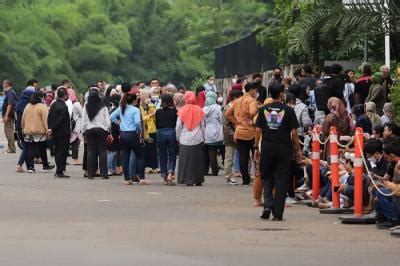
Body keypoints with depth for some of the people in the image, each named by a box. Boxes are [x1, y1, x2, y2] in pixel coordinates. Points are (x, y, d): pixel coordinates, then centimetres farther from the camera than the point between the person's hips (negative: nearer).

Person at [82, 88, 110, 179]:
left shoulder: (86, 107, -1)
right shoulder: (103, 107, -5)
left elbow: (84, 120, 1)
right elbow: (107, 120, -2)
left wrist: (84, 131, 9)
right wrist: (107, 130, 8)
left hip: (89, 130, 2)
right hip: (101, 129, -1)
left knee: (91, 151, 5)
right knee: (102, 151, 1)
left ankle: (90, 173, 3)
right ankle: (103, 173, -2)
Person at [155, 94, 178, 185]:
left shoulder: (158, 112, -1)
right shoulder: (174, 111, -5)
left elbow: (156, 124, 7)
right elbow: (177, 124, 0)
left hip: (160, 134, 1)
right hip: (172, 133, -1)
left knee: (162, 157, 12)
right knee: (172, 156, 4)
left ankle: (165, 177, 14)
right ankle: (170, 174, -16)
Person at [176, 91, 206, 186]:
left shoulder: (182, 111, -3)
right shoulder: (199, 110, 2)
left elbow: (178, 127, 1)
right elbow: (203, 126, 6)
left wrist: (178, 137, 11)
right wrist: (203, 137, 15)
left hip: (185, 139, -1)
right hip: (197, 139, 1)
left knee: (186, 160, 2)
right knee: (197, 160, 6)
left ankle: (188, 180, -2)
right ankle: (198, 180, 7)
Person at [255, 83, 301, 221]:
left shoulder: (263, 110, 2)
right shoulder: (288, 110, -5)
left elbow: (258, 130, 2)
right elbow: (294, 132, -5)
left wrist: (256, 148, 10)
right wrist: (298, 149, 4)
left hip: (267, 148, 2)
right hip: (284, 149, -2)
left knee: (267, 177, 16)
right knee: (281, 179, 3)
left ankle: (268, 204, -5)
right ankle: (278, 213, 2)